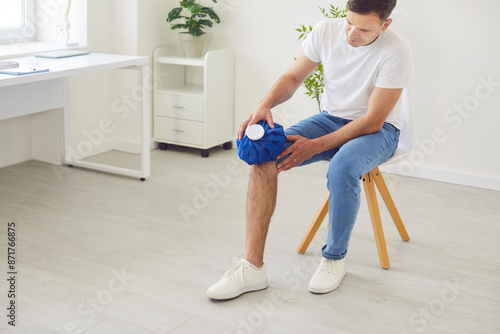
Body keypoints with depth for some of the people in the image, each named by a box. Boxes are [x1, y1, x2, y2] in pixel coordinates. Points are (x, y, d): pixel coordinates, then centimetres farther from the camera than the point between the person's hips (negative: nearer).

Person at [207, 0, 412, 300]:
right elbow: (293, 77, 2)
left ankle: (335, 258, -11)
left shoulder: (397, 51, -22)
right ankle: (252, 267, -20)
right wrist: (266, 104, -21)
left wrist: (315, 146, -27)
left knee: (341, 167, -39)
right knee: (265, 156, -22)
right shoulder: (326, 31, -9)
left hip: (378, 130, -4)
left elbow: (373, 121, -21)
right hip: (330, 118, 4)